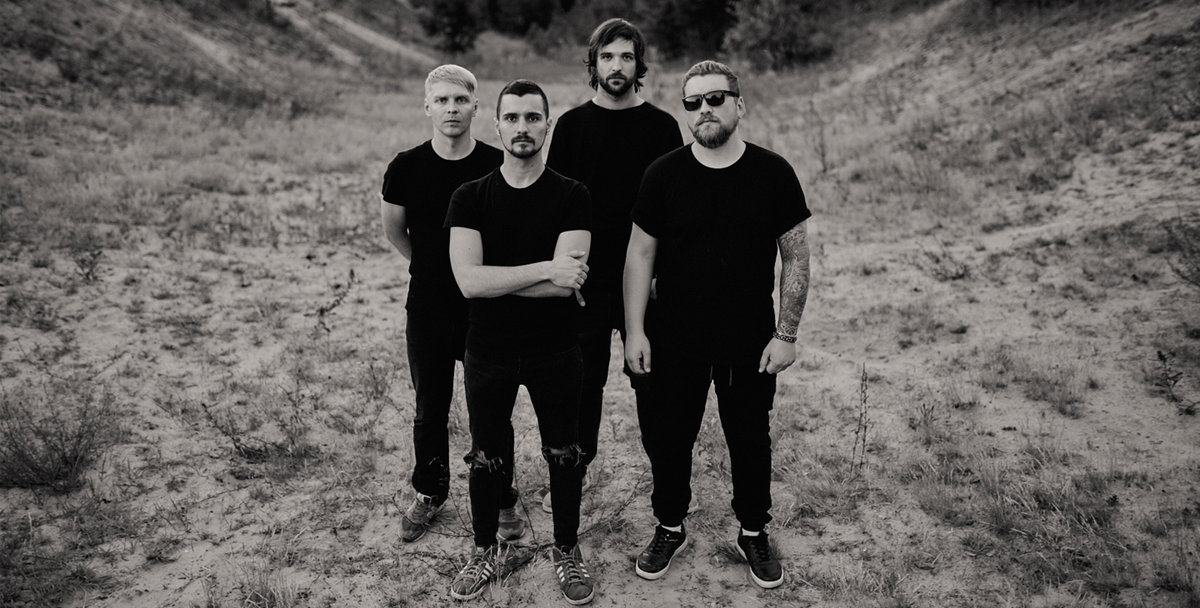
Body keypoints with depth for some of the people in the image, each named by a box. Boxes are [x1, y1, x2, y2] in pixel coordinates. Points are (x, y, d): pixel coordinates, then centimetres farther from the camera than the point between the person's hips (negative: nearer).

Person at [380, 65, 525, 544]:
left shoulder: (499, 166, -9)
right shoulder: (407, 168, -5)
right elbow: (393, 231, 11)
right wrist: (433, 266, 11)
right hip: (427, 312, 2)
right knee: (429, 412, 15)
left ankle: (501, 501, 28)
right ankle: (429, 495, 36)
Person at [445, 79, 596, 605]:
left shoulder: (572, 197, -7)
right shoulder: (470, 198, -4)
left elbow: (568, 282, -19)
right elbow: (468, 281, -17)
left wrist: (493, 277, -17)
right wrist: (545, 270, -23)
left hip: (556, 353, -1)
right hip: (488, 354, 1)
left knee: (564, 454, 13)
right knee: (487, 458, 15)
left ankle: (566, 550, 34)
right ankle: (484, 551, 36)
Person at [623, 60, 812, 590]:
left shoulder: (773, 174, -6)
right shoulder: (664, 174, -5)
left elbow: (796, 258, -2)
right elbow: (640, 254, -1)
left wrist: (786, 334, -6)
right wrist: (634, 331, -5)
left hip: (750, 346, 0)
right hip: (675, 343, 1)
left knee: (750, 441, 13)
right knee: (666, 438, 10)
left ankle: (754, 533, 35)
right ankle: (670, 529, 34)